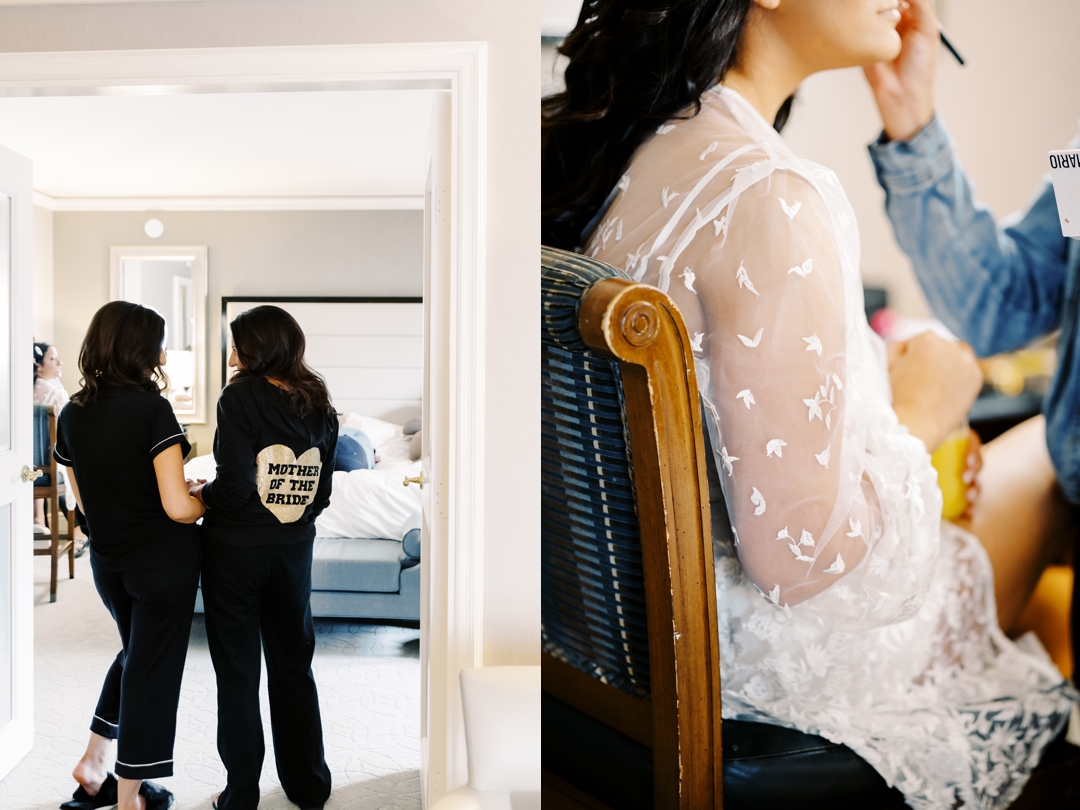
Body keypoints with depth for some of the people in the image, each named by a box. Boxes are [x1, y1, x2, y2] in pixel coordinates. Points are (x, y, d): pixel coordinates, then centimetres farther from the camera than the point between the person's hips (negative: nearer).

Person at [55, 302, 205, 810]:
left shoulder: (71, 415, 1)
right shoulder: (151, 409, -19)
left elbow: (84, 501, 11)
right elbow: (177, 507, -22)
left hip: (107, 559, 7)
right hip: (164, 559, -6)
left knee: (136, 653, 28)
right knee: (153, 667, 8)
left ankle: (93, 764, 31)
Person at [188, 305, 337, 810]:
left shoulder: (241, 397, -13)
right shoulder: (320, 407, 3)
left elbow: (234, 488, -19)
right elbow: (322, 493, 6)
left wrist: (199, 494, 0)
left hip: (236, 551, -5)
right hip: (295, 549, 5)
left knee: (237, 673, 9)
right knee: (294, 666, 17)